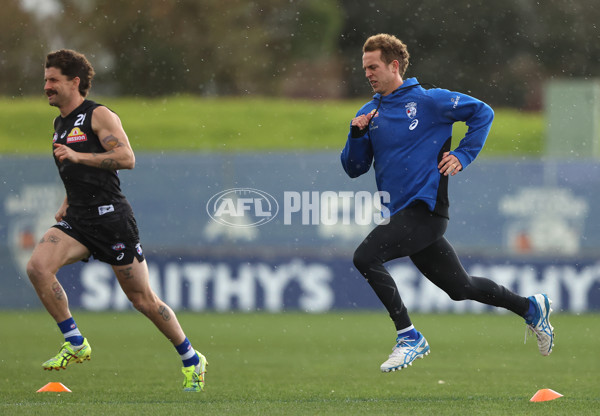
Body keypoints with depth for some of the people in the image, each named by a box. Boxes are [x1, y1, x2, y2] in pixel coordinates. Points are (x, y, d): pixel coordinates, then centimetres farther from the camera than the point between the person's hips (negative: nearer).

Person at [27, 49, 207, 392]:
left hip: (111, 216, -7)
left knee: (143, 298, -1)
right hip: (77, 220, 7)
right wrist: (67, 204, 16)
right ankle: (75, 344, -9)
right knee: (37, 266, -19)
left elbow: (127, 158, -17)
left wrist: (77, 156, -20)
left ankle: (192, 361, 16)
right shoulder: (60, 124, 18)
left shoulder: (99, 116, -6)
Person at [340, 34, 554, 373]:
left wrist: (463, 155, -7)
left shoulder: (427, 100, -6)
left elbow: (483, 112, -2)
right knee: (459, 287, 14)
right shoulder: (369, 113, 12)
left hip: (425, 208, -7)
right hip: (401, 213, 7)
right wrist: (357, 135, -5)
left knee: (366, 257, -23)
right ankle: (531, 308, 32)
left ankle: (410, 338, -13)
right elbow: (354, 169, 13)